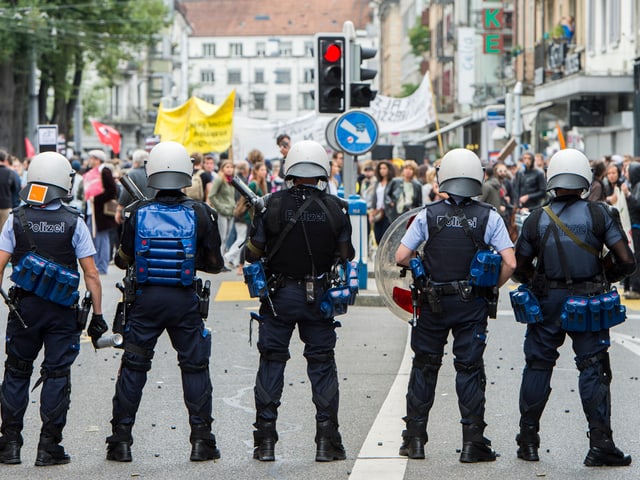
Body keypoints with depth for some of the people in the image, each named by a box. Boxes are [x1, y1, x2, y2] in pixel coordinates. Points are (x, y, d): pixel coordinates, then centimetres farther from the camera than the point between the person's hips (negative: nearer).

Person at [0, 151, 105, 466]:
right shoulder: (74, 223, -4)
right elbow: (91, 274, -5)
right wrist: (97, 315, 1)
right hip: (63, 311, -1)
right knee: (57, 375, 5)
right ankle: (49, 446, 4)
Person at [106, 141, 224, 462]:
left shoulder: (137, 213, -5)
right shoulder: (200, 214, -6)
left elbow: (123, 260, 4)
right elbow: (215, 264, 1)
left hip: (145, 299, 1)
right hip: (185, 301, 0)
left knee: (133, 367, 10)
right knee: (195, 368, 10)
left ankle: (121, 439, 10)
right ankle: (201, 440, 8)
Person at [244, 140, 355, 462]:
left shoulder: (272, 205, -8)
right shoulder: (335, 209, -4)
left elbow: (252, 253, -4)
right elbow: (346, 255, 2)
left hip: (279, 294, -1)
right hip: (319, 297, 1)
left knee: (271, 363, 8)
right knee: (322, 365, 9)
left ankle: (265, 441, 7)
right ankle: (326, 441, 8)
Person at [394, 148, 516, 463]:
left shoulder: (428, 215, -4)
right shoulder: (489, 217, -6)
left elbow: (401, 257, -6)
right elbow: (509, 263, -12)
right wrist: (492, 287, 6)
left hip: (433, 303, 1)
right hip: (472, 304, -1)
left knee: (424, 366, 12)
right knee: (469, 369, 4)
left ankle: (415, 440, 16)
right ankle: (472, 443, 2)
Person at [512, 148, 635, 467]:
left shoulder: (536, 220, -3)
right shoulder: (599, 214, -8)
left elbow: (519, 269, 4)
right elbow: (626, 262, -9)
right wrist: (605, 277, 10)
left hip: (546, 305, 2)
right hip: (588, 305, -1)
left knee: (537, 367, 13)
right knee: (593, 369, 4)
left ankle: (528, 441, 18)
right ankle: (600, 443, -2)